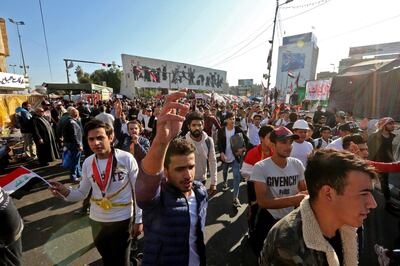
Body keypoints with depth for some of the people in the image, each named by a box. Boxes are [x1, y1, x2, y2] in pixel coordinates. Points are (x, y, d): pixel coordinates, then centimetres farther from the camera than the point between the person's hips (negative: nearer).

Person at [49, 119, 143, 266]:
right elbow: (82, 193, 5)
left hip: (121, 220, -4)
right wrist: (65, 192, -16)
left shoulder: (126, 159, -19)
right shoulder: (87, 163, -6)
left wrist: (139, 220, -9)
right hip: (96, 220, 4)